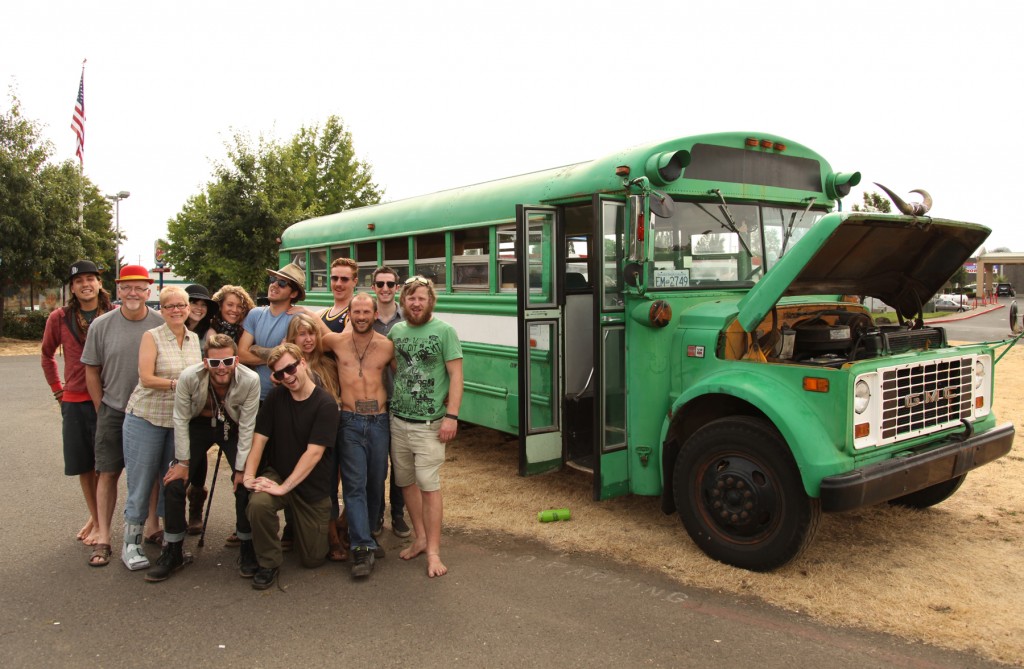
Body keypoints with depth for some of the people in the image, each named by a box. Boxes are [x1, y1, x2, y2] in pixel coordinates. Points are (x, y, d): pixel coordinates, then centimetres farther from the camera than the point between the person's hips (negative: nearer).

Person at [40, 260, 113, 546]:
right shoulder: (59, 318, 1)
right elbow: (47, 355, 17)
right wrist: (57, 388, 12)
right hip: (74, 400, 3)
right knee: (83, 464, 13)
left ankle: (102, 523, 15)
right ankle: (93, 516, 31)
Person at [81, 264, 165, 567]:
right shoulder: (101, 325, -3)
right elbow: (92, 371, 4)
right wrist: (102, 409, 3)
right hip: (113, 411, 0)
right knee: (107, 473, 3)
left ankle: (152, 526, 26)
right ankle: (103, 538, 13)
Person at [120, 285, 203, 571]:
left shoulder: (194, 339, 7)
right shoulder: (152, 337, -6)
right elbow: (146, 378, -13)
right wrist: (179, 383, -18)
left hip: (180, 419, 4)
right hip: (147, 417, -4)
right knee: (141, 483, 2)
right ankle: (130, 544, 15)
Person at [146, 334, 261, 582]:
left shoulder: (250, 380, -30)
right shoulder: (189, 377, -29)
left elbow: (247, 427, -20)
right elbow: (181, 419, -15)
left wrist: (241, 467, -16)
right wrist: (183, 462, -10)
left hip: (233, 428, -1)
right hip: (198, 425, 1)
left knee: (246, 484, -14)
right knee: (174, 483, -9)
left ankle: (246, 548, 6)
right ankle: (173, 551, 8)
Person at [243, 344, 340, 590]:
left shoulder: (325, 404, -17)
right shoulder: (275, 398, -1)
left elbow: (313, 453, -21)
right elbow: (259, 438, -4)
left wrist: (284, 487, -26)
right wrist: (249, 475, -19)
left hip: (313, 488, -2)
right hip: (276, 474, 3)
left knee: (313, 559, 2)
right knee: (258, 503, -33)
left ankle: (301, 528, 37)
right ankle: (268, 564, -8)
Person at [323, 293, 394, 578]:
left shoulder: (387, 346, 1)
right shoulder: (337, 341, 0)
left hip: (379, 421, 2)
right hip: (350, 422, -1)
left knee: (376, 482, 11)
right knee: (355, 484, -5)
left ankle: (365, 534, 31)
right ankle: (363, 547, -3)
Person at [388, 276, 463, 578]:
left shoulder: (444, 331, -6)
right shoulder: (396, 331, 9)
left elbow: (456, 375, -9)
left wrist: (451, 416, -16)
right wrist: (392, 401, 7)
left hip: (429, 424, -5)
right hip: (398, 420, 5)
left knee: (429, 486, -5)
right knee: (407, 482, 13)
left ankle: (433, 552, 5)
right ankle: (421, 538, 29)